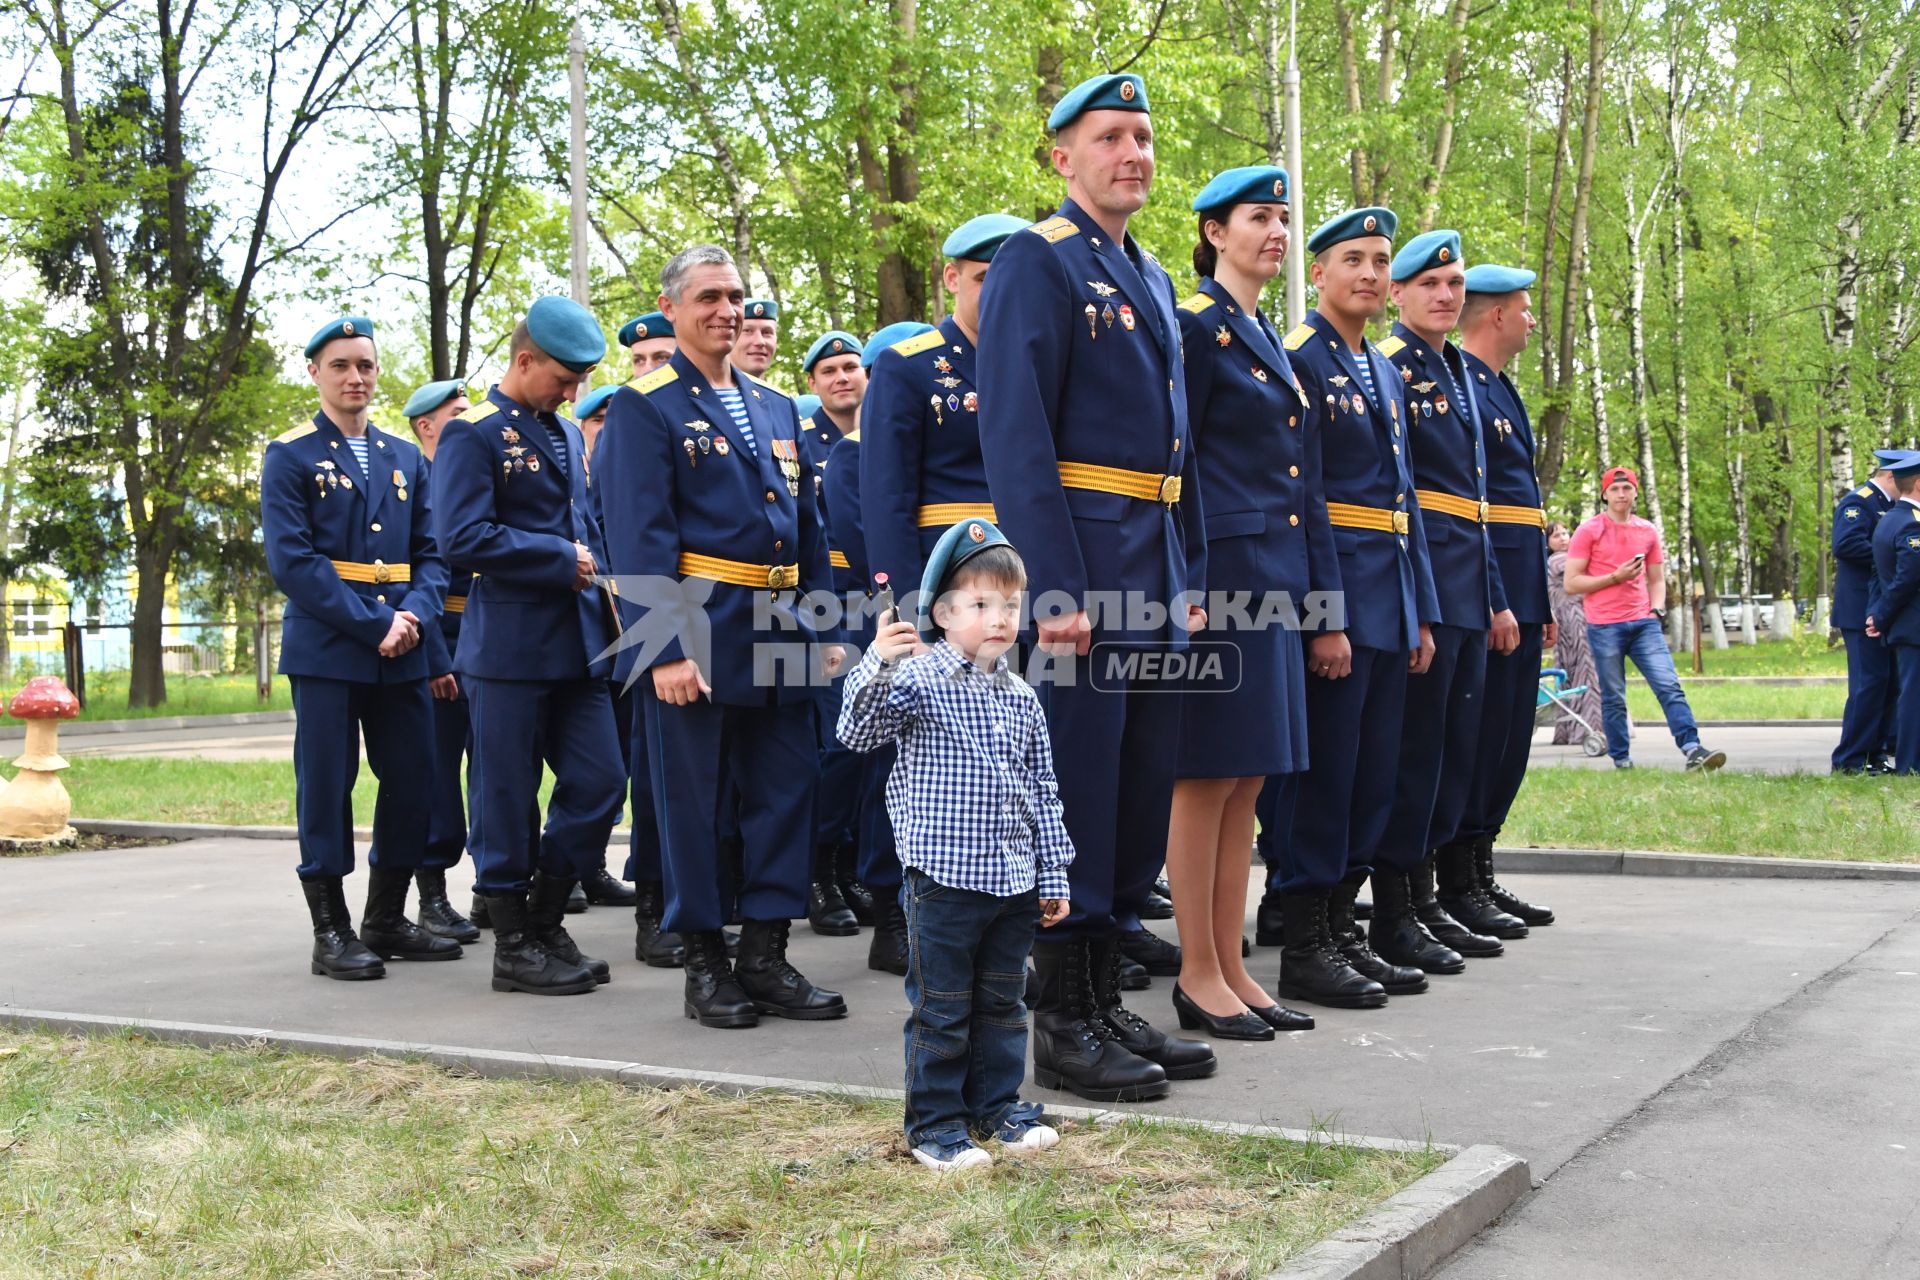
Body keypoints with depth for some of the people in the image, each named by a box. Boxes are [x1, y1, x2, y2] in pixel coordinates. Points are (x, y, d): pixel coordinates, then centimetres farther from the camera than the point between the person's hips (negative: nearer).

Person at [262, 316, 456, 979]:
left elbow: (430, 552, 12)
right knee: (326, 787, -1)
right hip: (326, 650, -5)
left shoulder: (405, 458, 15)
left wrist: (415, 615, -8)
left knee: (414, 784, 6)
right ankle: (332, 934, 8)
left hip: (402, 651, 5)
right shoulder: (290, 457, 0)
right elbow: (292, 561, -10)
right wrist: (374, 624, -16)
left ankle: (386, 922, 19)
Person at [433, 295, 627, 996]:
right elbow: (465, 538, -17)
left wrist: (595, 574, 7)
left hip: (577, 642, 7)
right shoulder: (473, 433, -7)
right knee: (507, 799, 1)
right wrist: (562, 560, -12)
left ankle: (546, 923, 19)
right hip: (508, 644, -7)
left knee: (597, 785, 4)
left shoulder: (569, 434, 18)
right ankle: (514, 945, 12)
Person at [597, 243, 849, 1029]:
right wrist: (664, 650, -18)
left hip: (778, 636, 7)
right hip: (697, 636, -6)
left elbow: (808, 528, 18)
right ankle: (704, 964, 13)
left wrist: (825, 629, 12)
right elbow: (639, 539, -11)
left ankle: (766, 958, 17)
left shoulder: (775, 409, 17)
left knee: (785, 790, 7)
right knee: (692, 799, 2)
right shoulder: (644, 408, -3)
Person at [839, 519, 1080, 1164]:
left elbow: (1043, 792, 13)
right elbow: (857, 731, -20)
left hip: (1015, 883, 6)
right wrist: (878, 665, -36)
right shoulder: (919, 680, -7)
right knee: (942, 1010, 3)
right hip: (944, 879, -5)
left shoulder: (1021, 698, 9)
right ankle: (934, 1123, 14)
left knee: (1002, 1005, 16)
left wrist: (1053, 875, 12)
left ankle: (998, 1104, 30)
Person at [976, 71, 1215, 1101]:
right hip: (1080, 566, -8)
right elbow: (1015, 435, -15)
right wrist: (1059, 590, -21)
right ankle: (1064, 1020, 7)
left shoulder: (1152, 280, 19)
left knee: (1140, 797, 11)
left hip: (1156, 581, 9)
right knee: (1077, 796, -3)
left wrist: (1190, 579, 14)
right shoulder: (1036, 264, -6)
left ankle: (1106, 1002, 22)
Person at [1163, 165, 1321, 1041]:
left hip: (1274, 577, 9)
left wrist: (1316, 582, 17)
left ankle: (1231, 969, 16)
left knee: (1247, 780, 10)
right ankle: (1198, 975, 5)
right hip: (1222, 572, -9)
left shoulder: (1269, 339, 20)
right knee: (1207, 778, -3)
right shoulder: (1194, 326, -7)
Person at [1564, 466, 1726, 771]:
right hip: (1604, 628, -3)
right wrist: (1615, 577, -12)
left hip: (1644, 623, 3)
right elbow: (1571, 583, -4)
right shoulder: (1589, 531, 0)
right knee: (1613, 698, 1)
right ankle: (1620, 758, 9)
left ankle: (1692, 750, -14)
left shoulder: (1648, 531, 13)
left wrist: (1656, 609, 3)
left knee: (1670, 686, -8)